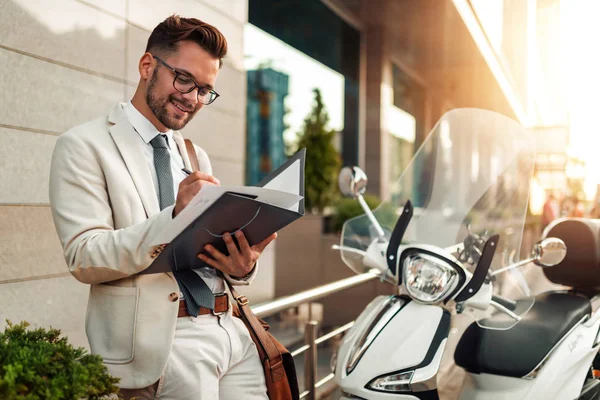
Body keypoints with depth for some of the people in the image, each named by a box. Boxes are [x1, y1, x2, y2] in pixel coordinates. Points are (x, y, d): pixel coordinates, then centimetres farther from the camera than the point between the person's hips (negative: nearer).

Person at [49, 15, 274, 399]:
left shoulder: (196, 157, 18)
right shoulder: (85, 146, -2)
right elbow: (85, 257, -12)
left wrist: (242, 266, -6)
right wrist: (174, 216, -26)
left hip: (231, 329, 6)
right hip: (161, 338, -6)